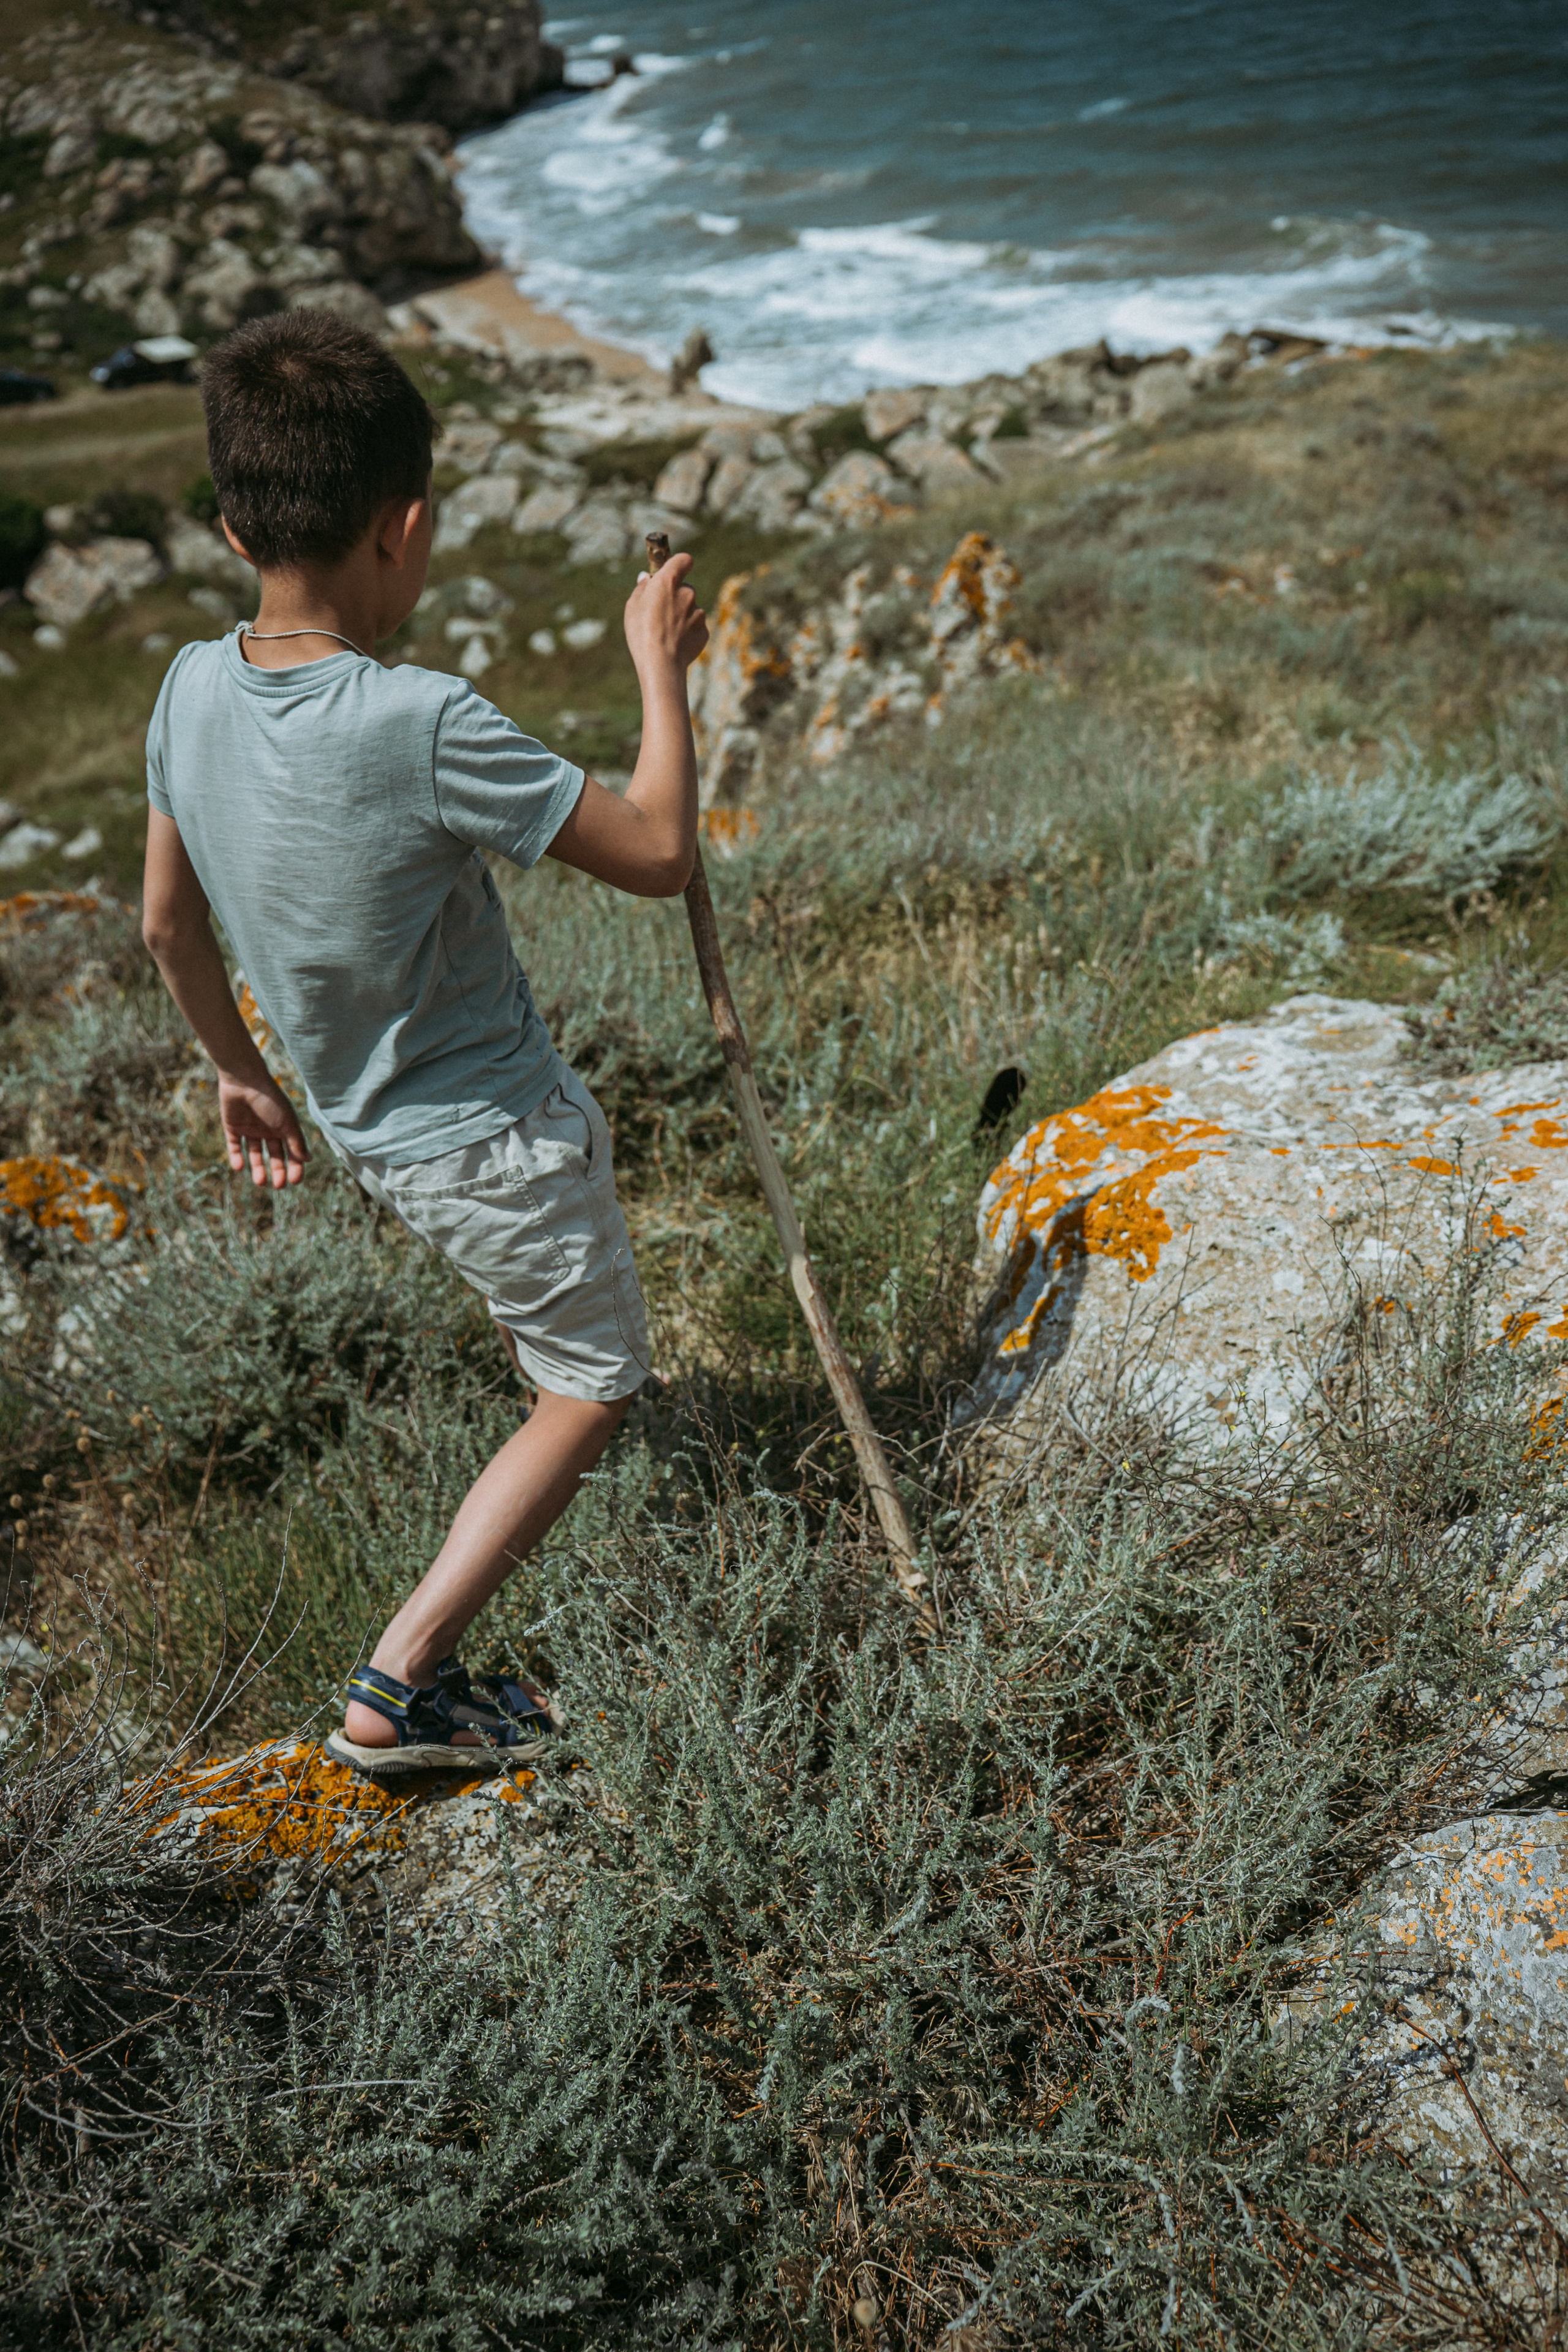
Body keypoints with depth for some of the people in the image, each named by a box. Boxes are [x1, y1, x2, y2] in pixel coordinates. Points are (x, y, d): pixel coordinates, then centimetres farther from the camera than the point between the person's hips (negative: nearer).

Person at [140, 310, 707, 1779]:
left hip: (372, 1130, 7)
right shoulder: (427, 728, -30)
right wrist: (663, 670, -7)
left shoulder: (192, 689, -8)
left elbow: (168, 925, 4)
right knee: (588, 1394, 10)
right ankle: (397, 1689, 8)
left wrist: (239, 1072, 19)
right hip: (497, 1134, -7)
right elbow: (658, 854, -20)